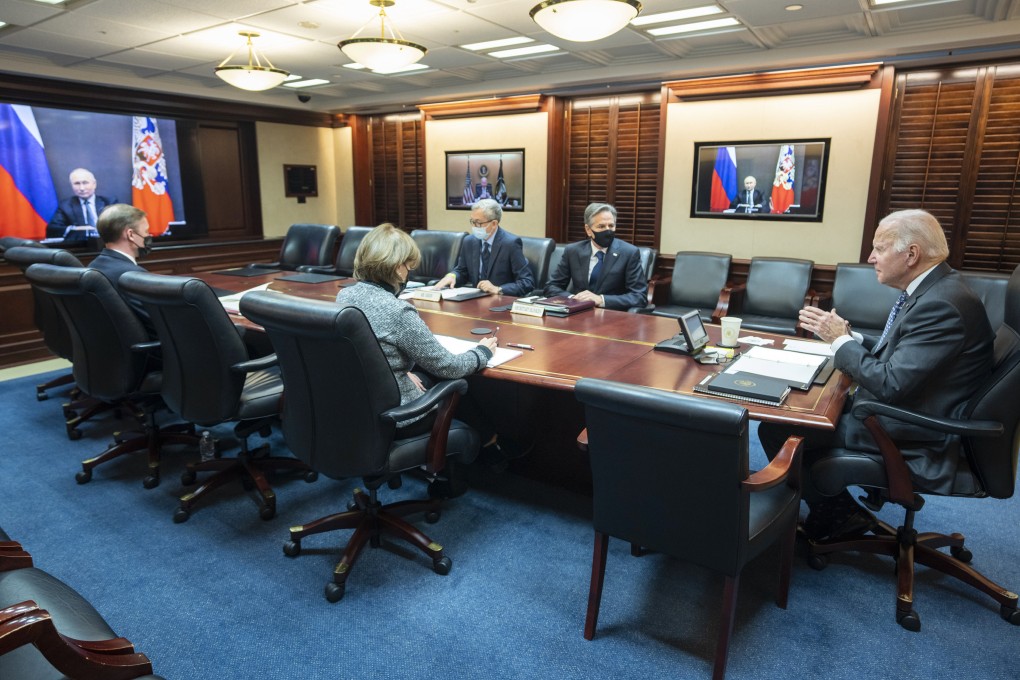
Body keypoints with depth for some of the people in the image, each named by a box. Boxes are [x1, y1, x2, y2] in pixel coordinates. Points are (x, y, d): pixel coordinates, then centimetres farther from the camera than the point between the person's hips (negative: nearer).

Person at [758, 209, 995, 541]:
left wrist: (840, 339, -16)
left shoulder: (942, 305, -25)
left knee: (775, 429, -12)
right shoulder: (931, 289, 5)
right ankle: (830, 507, 23)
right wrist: (845, 335, -5)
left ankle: (837, 514, 10)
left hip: (910, 434, -10)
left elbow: (890, 385, -28)